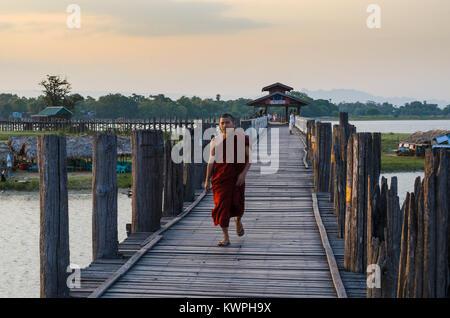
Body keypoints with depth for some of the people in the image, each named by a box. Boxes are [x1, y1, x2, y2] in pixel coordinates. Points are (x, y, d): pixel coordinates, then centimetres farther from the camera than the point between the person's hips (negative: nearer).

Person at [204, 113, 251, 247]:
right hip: (220, 178, 1)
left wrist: (243, 173, -14)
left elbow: (249, 158, 0)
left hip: (237, 177, -1)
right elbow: (211, 161, 6)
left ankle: (238, 220, 41)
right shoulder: (215, 141, 3)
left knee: (237, 204, 2)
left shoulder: (242, 138, -1)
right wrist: (207, 180, 3)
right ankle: (226, 237, 2)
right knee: (222, 205, -5)